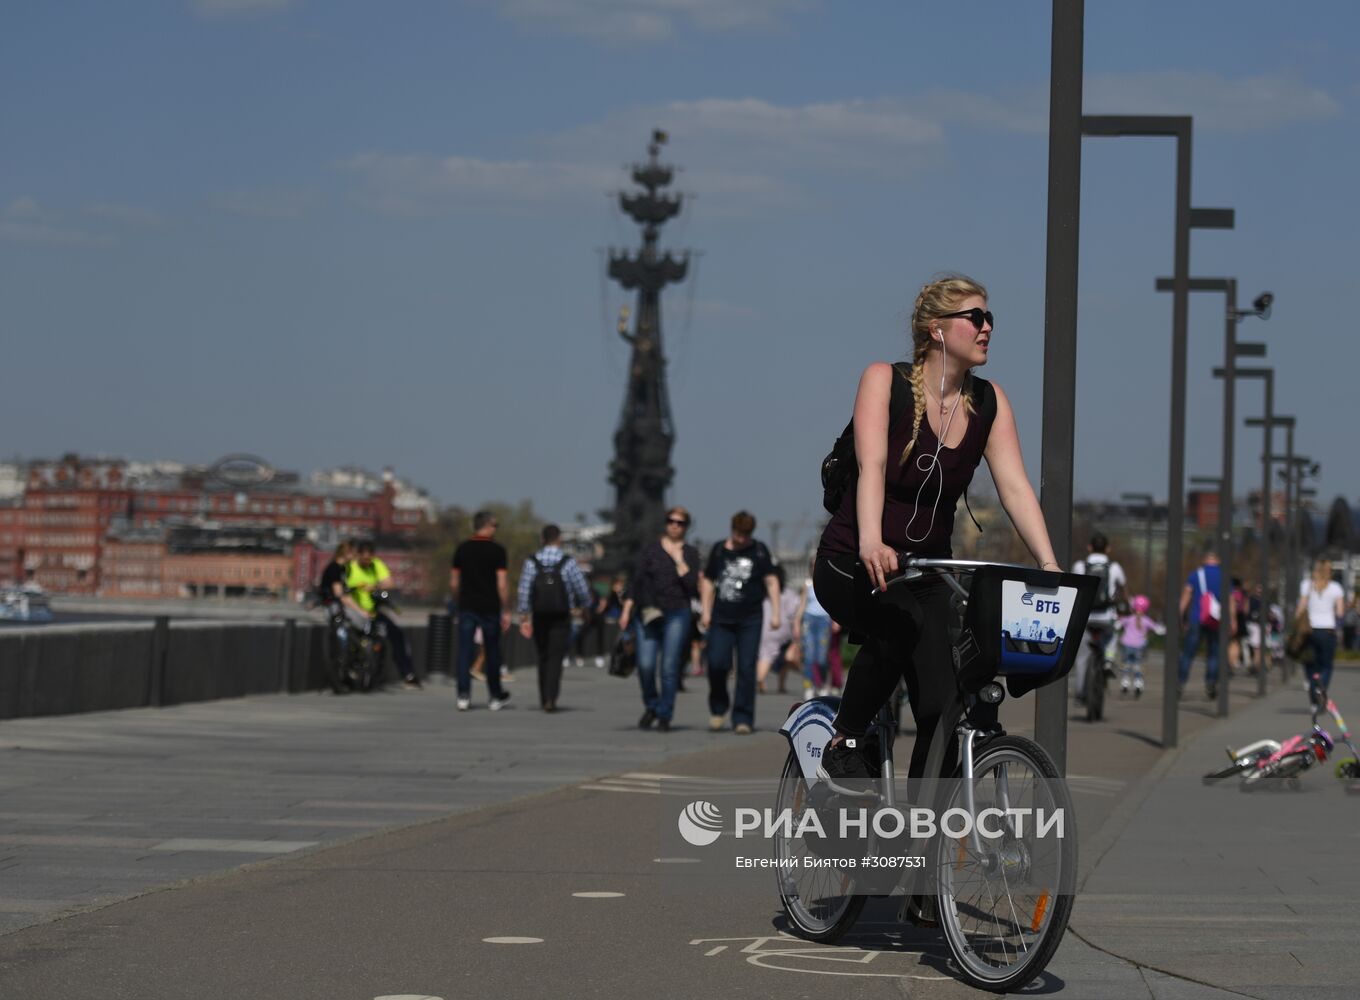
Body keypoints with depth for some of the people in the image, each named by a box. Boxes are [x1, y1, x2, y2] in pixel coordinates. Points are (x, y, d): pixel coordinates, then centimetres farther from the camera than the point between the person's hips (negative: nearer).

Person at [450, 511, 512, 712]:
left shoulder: (462, 549, 5)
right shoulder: (497, 550, -6)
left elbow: (453, 583, 6)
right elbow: (502, 584, -10)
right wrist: (506, 611, -4)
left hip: (467, 607, 2)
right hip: (490, 608, -2)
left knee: (464, 652, 1)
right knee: (492, 652, 9)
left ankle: (463, 695, -9)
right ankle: (496, 697, 19)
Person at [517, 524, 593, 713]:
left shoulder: (531, 562, -1)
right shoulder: (568, 563, -7)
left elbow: (524, 592, -4)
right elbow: (582, 591, -3)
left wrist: (524, 618, -1)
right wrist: (585, 605, 19)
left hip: (539, 617, 3)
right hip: (561, 619, -2)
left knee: (543, 657, 15)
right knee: (556, 658, -3)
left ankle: (544, 699, 19)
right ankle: (550, 699, -17)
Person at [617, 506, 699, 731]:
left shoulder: (690, 553, 8)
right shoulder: (651, 548, 9)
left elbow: (693, 586, -3)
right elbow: (637, 580, 8)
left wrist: (679, 560, -8)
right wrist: (626, 610, 1)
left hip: (677, 614, -1)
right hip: (647, 612, 1)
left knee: (669, 668, -6)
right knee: (645, 664, -9)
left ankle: (664, 716, 5)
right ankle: (651, 706, 16)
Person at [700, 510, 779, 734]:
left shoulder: (759, 550, 5)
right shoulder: (719, 550, 8)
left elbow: (771, 581, 5)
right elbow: (708, 581, 15)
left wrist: (775, 612, -2)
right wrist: (706, 611, 8)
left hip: (750, 620, -1)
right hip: (721, 618, 1)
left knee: (746, 669, -4)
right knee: (716, 663, -10)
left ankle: (743, 719, 0)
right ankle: (718, 708, 14)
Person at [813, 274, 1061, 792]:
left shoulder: (989, 402, 0)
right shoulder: (884, 380, -11)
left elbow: (1014, 486, -8)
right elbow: (873, 465, -25)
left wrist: (1050, 568, -22)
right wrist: (871, 543, -43)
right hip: (852, 564, -4)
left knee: (943, 709, -10)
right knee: (897, 631, -35)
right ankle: (843, 745, -13)